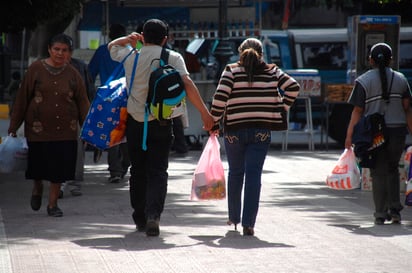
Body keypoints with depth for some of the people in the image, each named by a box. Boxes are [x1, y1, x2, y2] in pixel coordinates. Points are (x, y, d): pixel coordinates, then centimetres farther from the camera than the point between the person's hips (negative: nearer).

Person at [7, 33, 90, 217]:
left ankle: (53, 204, 15)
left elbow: (82, 102, 6)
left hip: (65, 131, 2)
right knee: (38, 164, 2)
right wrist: (13, 127, 0)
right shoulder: (36, 69, -1)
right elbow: (22, 98, 1)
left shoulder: (72, 74, 5)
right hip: (38, 128, -2)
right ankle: (37, 188, 35)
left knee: (59, 167, 1)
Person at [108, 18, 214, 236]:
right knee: (157, 171, -1)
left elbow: (112, 46, 21)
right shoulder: (173, 58, -5)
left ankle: (140, 219, 20)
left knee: (138, 171, 13)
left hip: (135, 122, 2)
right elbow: (187, 84, -16)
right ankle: (153, 215, -20)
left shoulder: (131, 57, 1)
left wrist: (129, 39, 26)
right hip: (161, 124, -2)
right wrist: (204, 112, -16)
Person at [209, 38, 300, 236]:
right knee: (254, 175, -1)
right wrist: (282, 109, 9)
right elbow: (293, 87, -2)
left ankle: (234, 218, 29)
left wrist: (214, 122, -1)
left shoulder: (231, 71, -1)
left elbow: (220, 98, -10)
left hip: (234, 129, 0)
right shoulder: (272, 71, 5)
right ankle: (248, 223, -9)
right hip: (261, 130, 0)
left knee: (235, 173, 17)